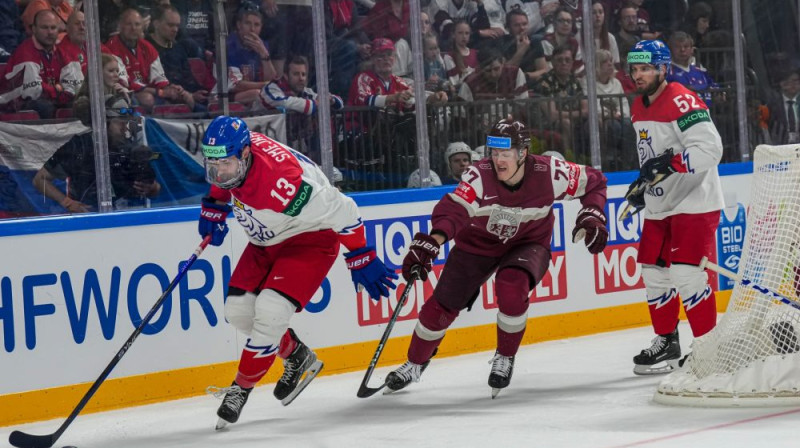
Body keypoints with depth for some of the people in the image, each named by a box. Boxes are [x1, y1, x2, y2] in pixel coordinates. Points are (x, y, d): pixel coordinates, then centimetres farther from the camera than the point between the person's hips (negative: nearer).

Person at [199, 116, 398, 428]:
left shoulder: (280, 183, -40)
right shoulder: (230, 152, -19)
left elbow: (341, 211, -31)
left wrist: (361, 259, -23)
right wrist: (215, 206, 3)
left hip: (310, 240, -8)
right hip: (267, 241, 8)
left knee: (270, 312, -22)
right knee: (239, 310, 2)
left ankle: (241, 389, -3)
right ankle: (297, 357, 27)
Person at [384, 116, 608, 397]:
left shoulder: (548, 173, -25)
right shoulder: (480, 176, -29)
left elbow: (594, 182, -9)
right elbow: (452, 210, -43)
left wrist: (592, 216, -19)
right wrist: (428, 244, -59)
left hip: (528, 244, -1)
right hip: (479, 244, 1)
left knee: (511, 286, -31)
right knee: (442, 305, 0)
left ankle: (505, 358, -6)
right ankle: (415, 364, 28)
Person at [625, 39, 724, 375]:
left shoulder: (682, 102, -18)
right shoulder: (639, 108, 11)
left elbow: (709, 149, -27)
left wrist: (669, 163, -33)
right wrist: (643, 182, 15)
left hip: (694, 202, -9)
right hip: (659, 205, 9)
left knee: (686, 272, -15)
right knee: (654, 271, 10)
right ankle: (666, 342, 23)